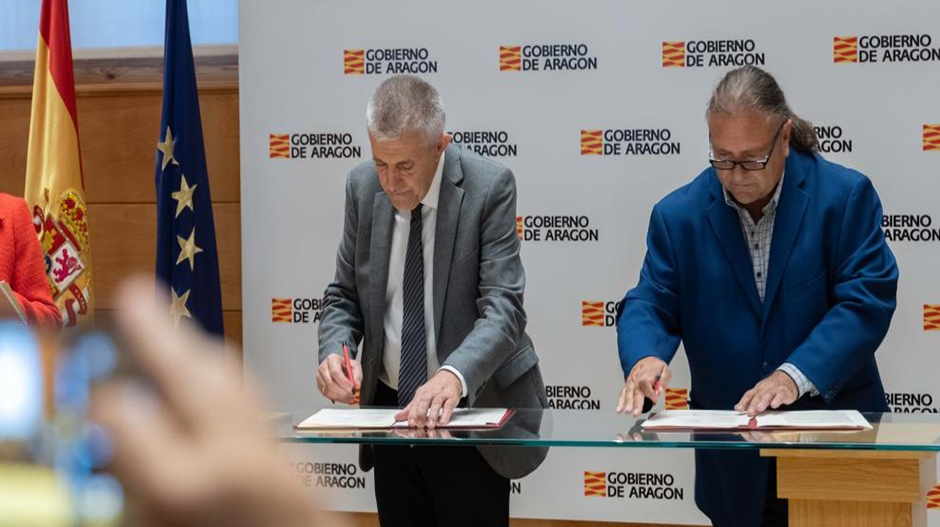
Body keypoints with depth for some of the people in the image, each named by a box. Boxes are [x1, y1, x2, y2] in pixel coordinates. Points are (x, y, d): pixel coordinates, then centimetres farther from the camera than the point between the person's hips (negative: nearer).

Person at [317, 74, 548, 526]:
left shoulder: (489, 187, -15)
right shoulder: (363, 187, -1)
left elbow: (503, 307, -22)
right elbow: (344, 295, 7)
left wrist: (452, 375, -39)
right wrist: (335, 351, -14)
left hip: (469, 409, -4)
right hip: (391, 408, 4)